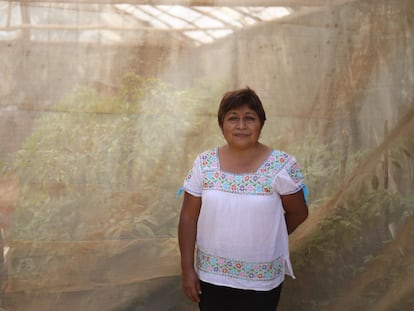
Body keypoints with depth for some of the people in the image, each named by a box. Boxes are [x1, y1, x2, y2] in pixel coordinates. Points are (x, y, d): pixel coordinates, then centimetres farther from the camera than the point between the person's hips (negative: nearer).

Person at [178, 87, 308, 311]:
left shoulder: (282, 165, -12)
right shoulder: (204, 164, -5)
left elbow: (298, 213, 0)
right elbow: (188, 218, -2)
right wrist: (187, 269, -3)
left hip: (261, 280, -2)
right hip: (211, 275, 2)